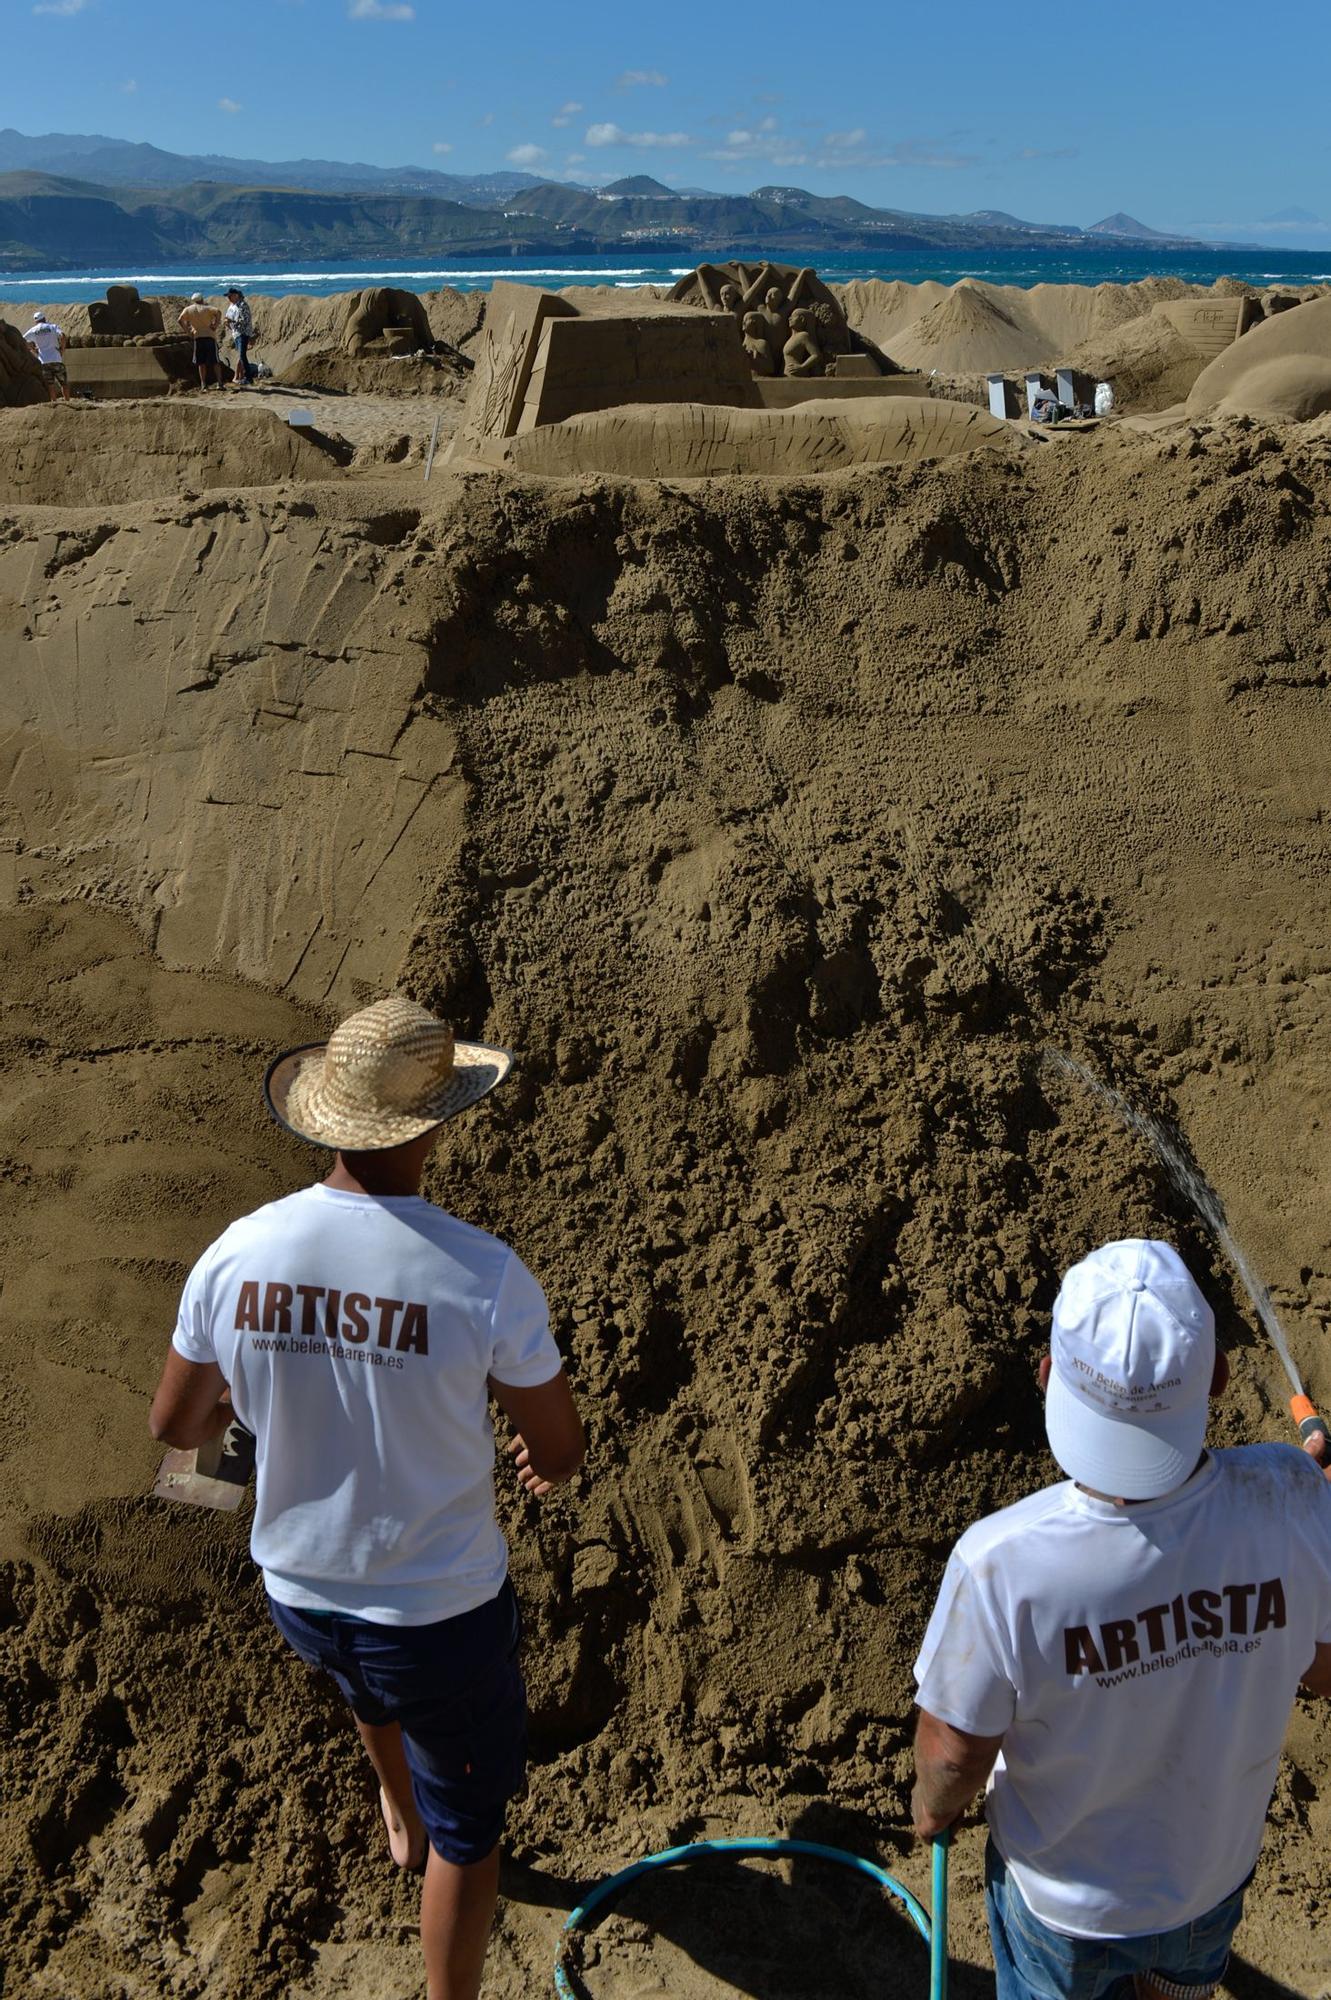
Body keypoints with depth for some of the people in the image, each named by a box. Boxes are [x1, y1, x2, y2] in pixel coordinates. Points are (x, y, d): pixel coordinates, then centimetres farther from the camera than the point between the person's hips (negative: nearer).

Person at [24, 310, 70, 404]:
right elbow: (62, 336, -12)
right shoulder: (52, 326, 5)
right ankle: (67, 402, 1)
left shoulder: (33, 330, 9)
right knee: (63, 383, 6)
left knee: (50, 384, 2)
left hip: (43, 361, 1)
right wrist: (62, 349, -3)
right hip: (56, 359, -1)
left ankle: (53, 402, -5)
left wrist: (33, 349, 16)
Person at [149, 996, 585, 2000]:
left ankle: (402, 1820, 69)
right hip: (445, 1609, -5)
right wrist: (544, 1456, 10)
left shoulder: (238, 1252, -18)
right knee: (469, 1816, 21)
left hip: (299, 1595, 6)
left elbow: (175, 1423, -2)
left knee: (372, 1677, 40)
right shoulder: (485, 1275, -28)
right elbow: (561, 1454, -15)